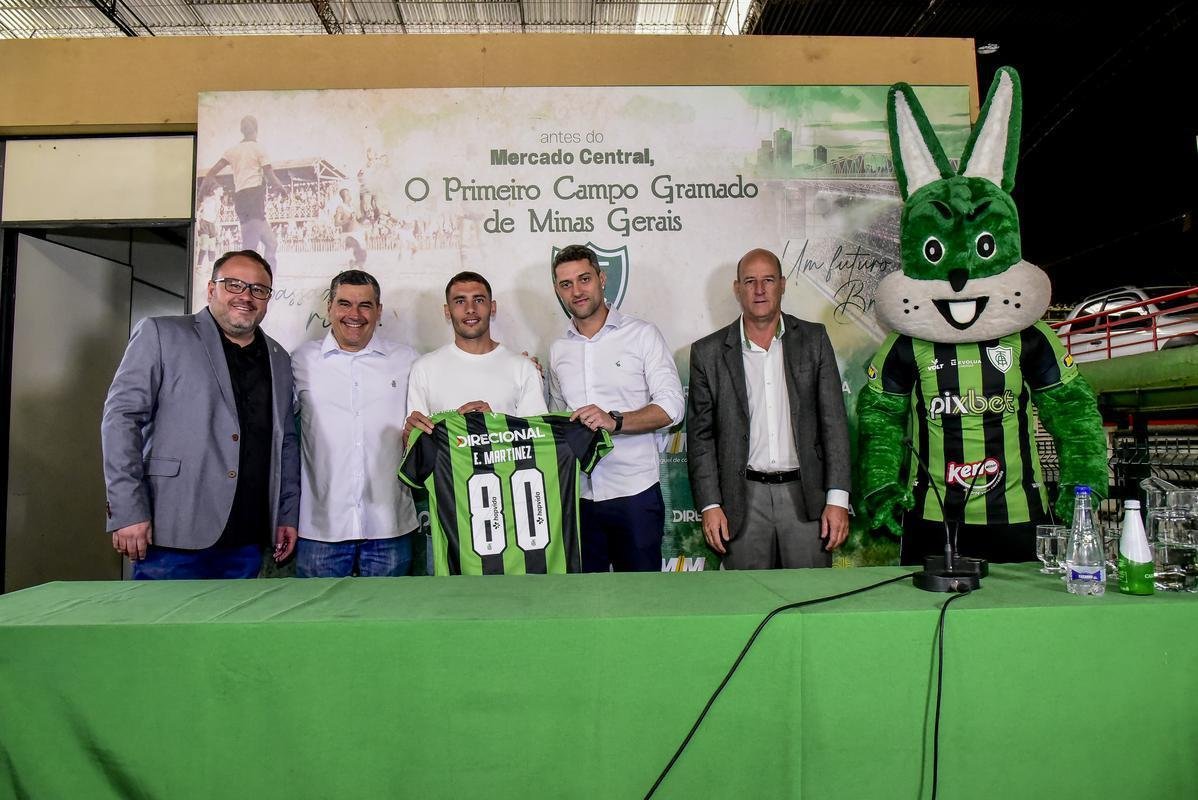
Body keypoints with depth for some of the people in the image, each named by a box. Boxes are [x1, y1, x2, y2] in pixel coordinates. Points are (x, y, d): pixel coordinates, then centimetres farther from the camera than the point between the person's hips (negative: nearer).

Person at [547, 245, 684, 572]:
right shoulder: (557, 350, 12)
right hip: (577, 495, 4)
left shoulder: (642, 334, -1)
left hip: (634, 492, -3)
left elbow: (672, 405, -8)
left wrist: (614, 421, -21)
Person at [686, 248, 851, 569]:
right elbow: (700, 436, 3)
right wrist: (710, 505, -3)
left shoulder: (813, 340, 5)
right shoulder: (708, 352, 2)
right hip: (743, 500, 0)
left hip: (805, 495, 1)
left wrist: (837, 499, -4)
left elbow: (834, 422, 2)